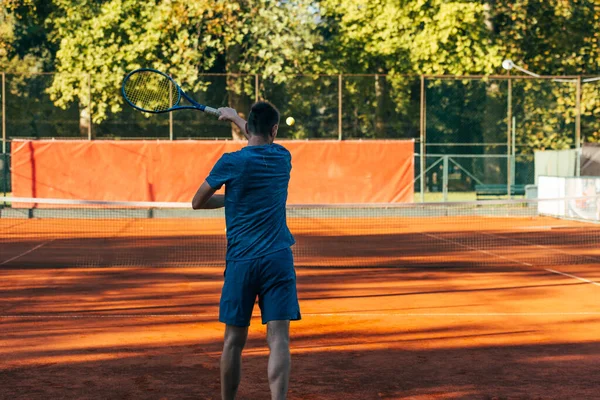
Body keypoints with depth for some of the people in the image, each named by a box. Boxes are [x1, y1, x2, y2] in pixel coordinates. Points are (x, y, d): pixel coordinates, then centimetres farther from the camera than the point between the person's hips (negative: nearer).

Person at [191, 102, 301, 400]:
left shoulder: (231, 163, -5)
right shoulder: (283, 158, 6)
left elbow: (197, 202, 7)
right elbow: (265, 142, 31)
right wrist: (235, 117, 43)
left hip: (241, 261, -1)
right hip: (278, 259, 1)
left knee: (234, 341, 9)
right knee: (278, 339, -6)